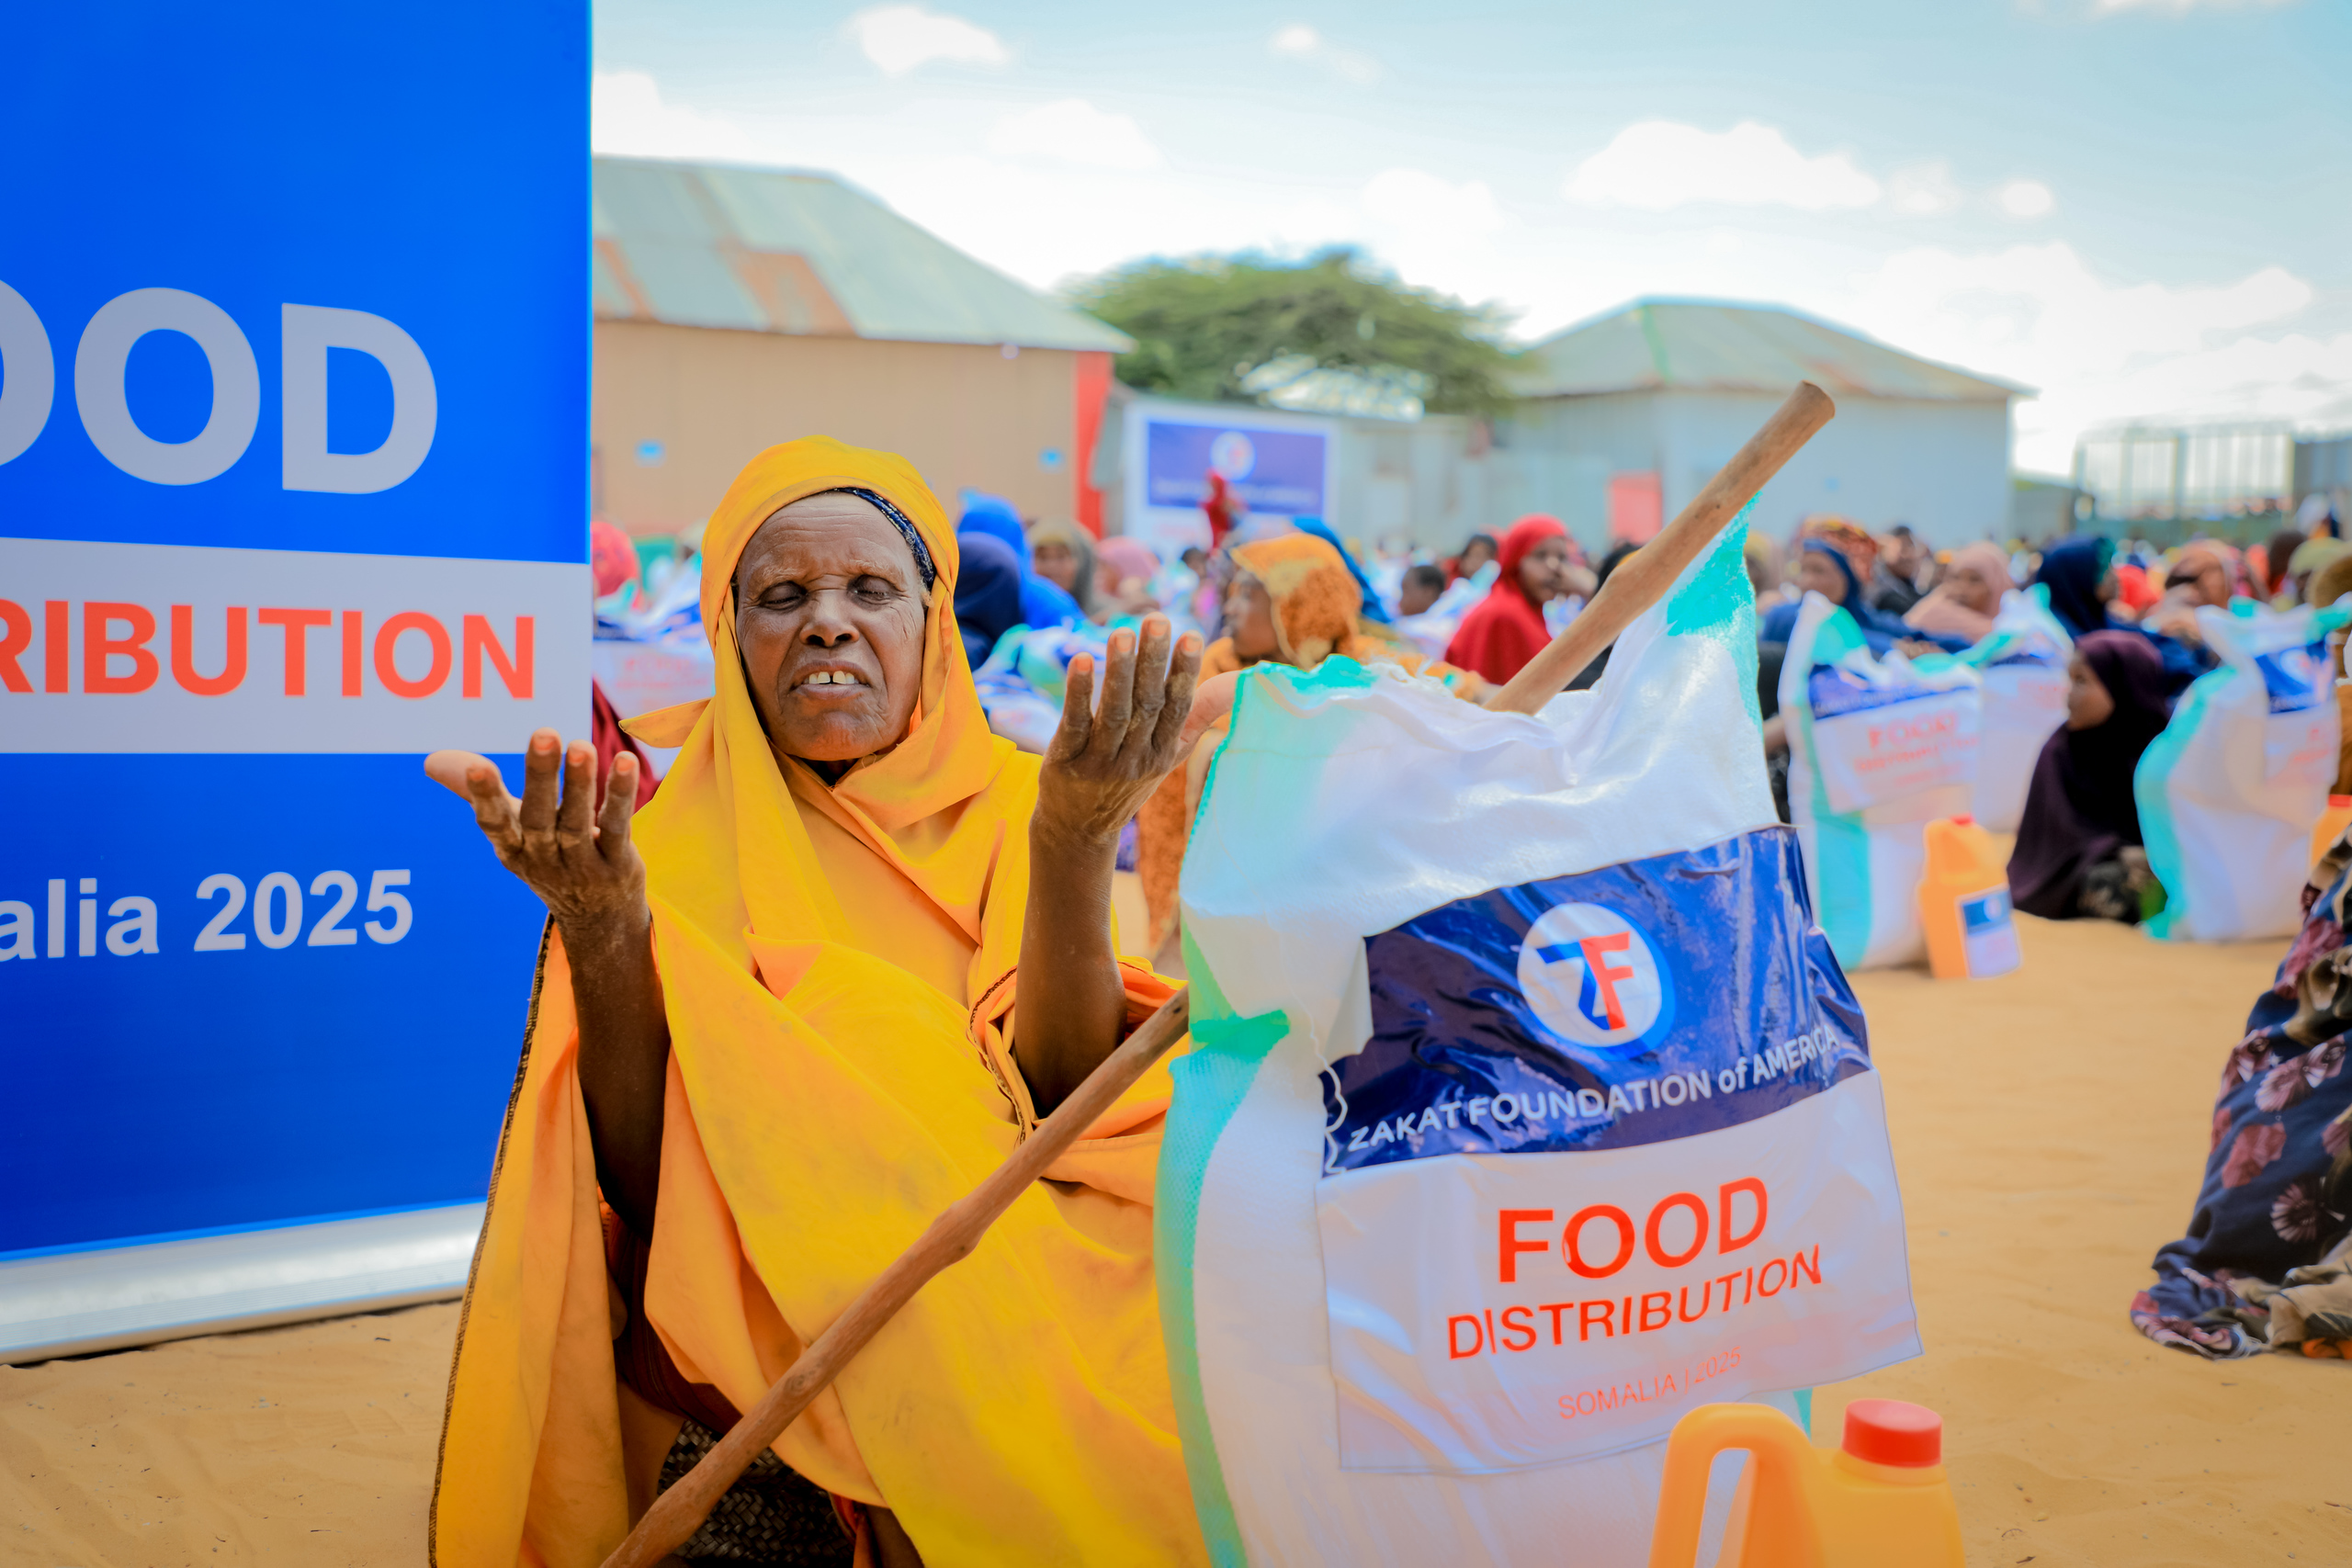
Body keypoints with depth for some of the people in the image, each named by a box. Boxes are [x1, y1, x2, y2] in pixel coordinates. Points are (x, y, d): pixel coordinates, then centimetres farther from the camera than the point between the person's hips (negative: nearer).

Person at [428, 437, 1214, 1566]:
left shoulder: (1004, 809, 2)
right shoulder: (673, 838, 1)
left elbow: (1067, 1109, -10)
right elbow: (641, 1190, -7)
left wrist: (1074, 849, -23)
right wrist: (599, 934, -21)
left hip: (988, 1392, 2)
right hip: (729, 1418, -1)